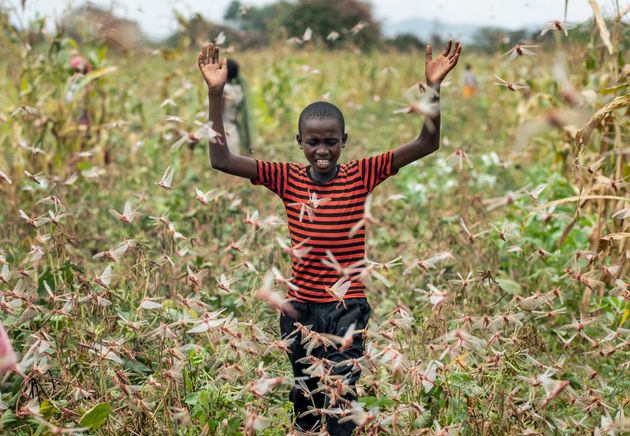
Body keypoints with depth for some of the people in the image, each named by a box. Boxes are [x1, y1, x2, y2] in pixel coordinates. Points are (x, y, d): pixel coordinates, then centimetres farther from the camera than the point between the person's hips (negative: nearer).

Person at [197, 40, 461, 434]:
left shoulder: (361, 175, -6)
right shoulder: (287, 178, -2)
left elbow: (426, 145, -11)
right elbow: (221, 159, -8)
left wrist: (434, 87, -23)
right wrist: (216, 93, -16)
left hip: (347, 309, -2)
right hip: (300, 308, 3)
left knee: (340, 403, -9)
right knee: (304, 401, 19)